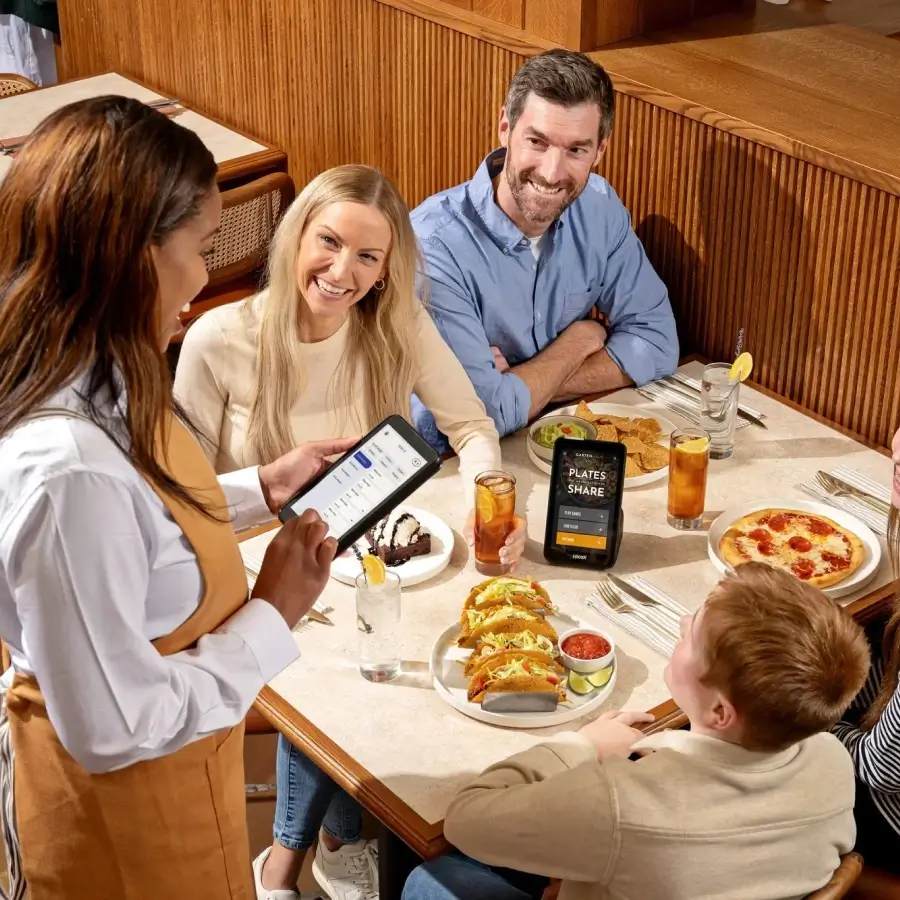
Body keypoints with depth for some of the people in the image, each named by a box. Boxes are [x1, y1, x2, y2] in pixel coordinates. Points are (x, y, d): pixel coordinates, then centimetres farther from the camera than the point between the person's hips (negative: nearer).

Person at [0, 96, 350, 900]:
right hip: (125, 809, -8)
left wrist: (260, 491, 1)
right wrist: (273, 619, -21)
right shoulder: (70, 470, -37)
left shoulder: (87, 380, -9)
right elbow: (116, 727, -30)